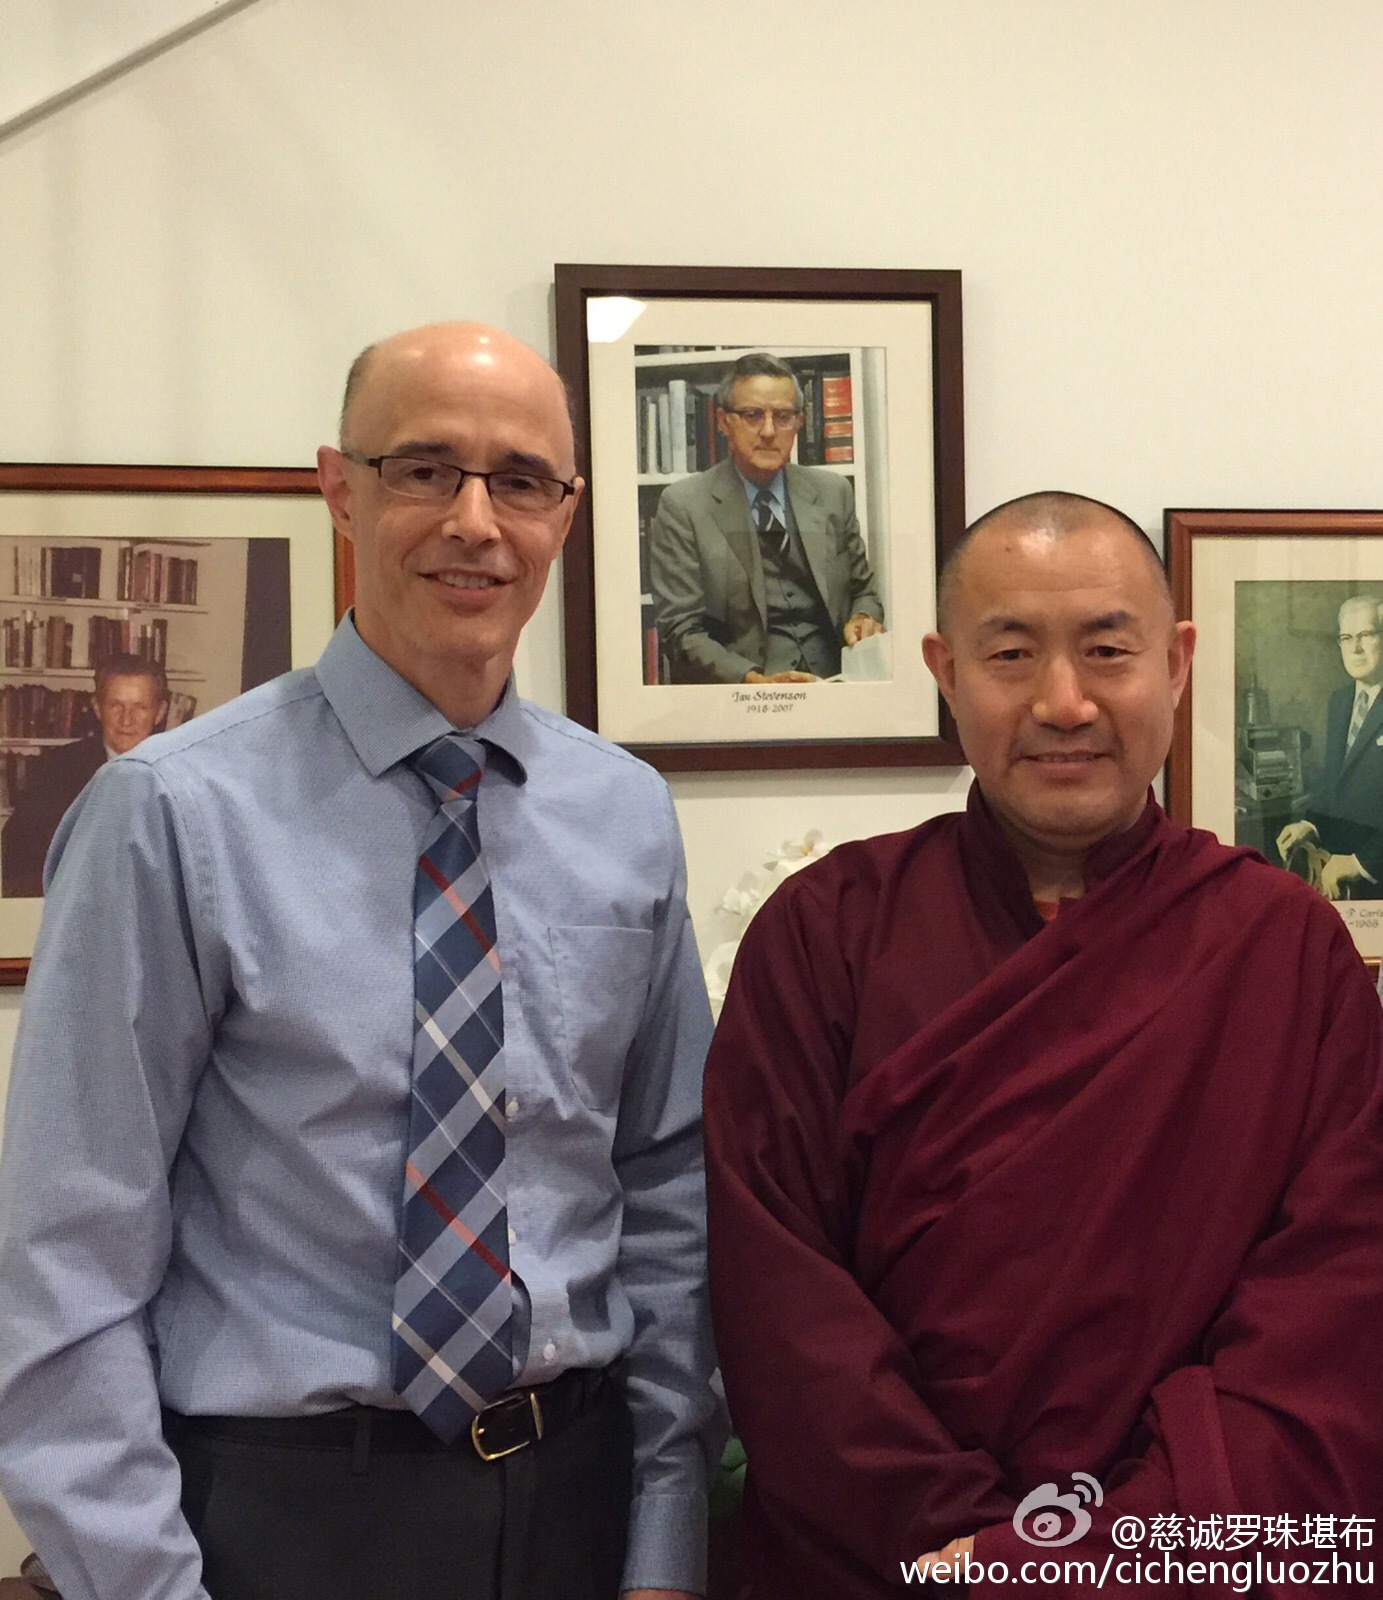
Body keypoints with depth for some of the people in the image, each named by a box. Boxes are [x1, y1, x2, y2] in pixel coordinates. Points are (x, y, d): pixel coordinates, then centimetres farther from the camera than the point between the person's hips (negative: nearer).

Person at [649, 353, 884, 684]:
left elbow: (862, 590, 24)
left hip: (834, 680, 4)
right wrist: (754, 680, -20)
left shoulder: (834, 493, 13)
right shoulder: (683, 505, 1)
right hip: (735, 699, -4)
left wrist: (864, 618, -1)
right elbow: (681, 630, -4)